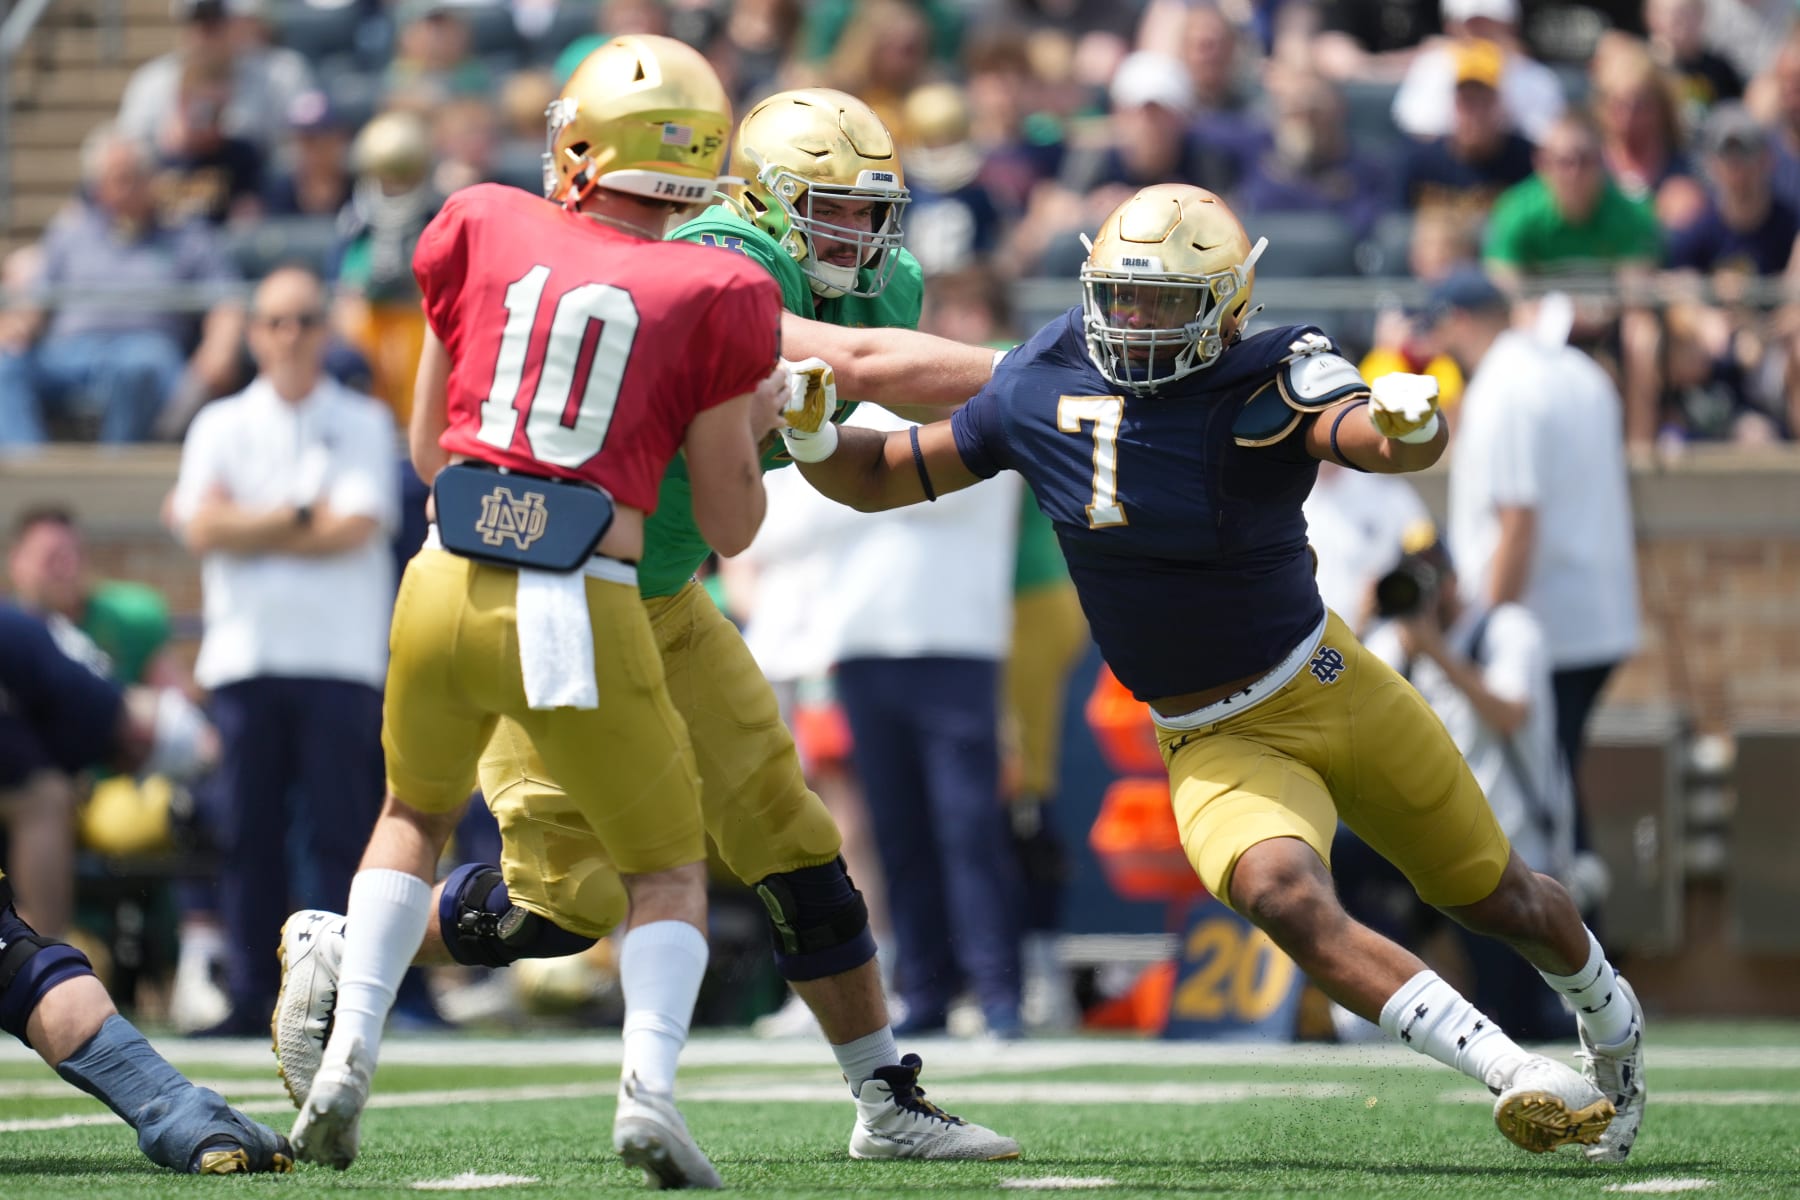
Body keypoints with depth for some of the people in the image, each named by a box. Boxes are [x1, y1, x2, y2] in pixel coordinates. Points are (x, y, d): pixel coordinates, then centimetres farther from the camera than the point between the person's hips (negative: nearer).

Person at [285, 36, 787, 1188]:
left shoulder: (485, 231, 7)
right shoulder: (713, 298, 1)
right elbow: (731, 525, 7)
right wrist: (758, 425, 25)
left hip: (447, 587, 2)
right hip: (584, 618, -2)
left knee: (417, 815, 30)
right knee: (669, 871, 17)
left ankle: (348, 1056, 14)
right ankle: (650, 1078, -9)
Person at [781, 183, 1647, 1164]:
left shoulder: (1271, 387, -18)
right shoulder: (1044, 391, -8)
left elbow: (1376, 440, -39)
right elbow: (878, 477, 3)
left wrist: (1407, 422, -62)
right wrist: (810, 432, -17)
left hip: (1333, 689, -1)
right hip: (1219, 747, 1)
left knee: (1496, 899, 16)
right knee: (1285, 898, -31)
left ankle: (1610, 1020, 51)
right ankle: (1518, 1076, -34)